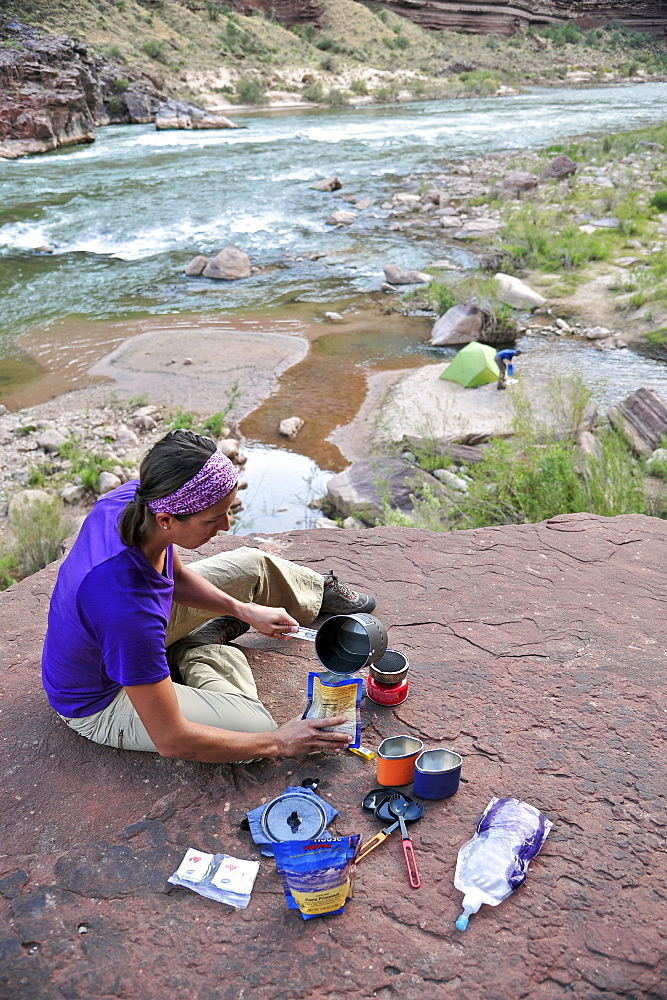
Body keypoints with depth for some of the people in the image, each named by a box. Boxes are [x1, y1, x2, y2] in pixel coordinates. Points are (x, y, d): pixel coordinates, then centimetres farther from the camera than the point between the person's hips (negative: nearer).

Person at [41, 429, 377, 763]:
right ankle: (196, 651, 7)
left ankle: (320, 590, 39)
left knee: (252, 564, 8)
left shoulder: (132, 496, -23)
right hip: (99, 703, -7)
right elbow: (170, 740, -34)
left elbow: (174, 574, 2)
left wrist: (244, 609, -6)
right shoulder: (126, 603, -44)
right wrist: (278, 743, -25)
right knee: (256, 727, -21)